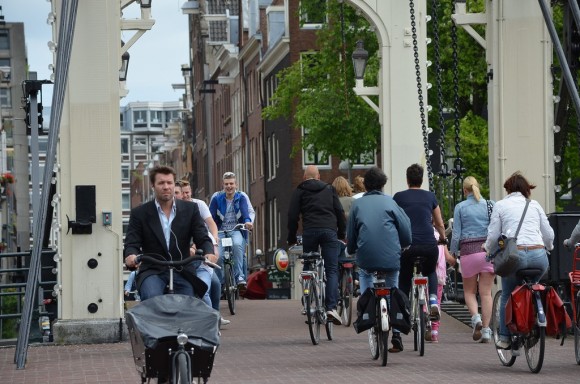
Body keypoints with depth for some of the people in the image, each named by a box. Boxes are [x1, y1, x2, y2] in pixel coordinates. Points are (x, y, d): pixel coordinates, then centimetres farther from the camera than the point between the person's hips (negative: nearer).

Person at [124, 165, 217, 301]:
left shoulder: (190, 209, 9)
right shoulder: (139, 213, 6)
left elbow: (202, 238, 4)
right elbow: (132, 243, 0)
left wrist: (209, 253, -20)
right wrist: (131, 255, -25)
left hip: (183, 271, 2)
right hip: (152, 271, -2)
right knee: (152, 299, -31)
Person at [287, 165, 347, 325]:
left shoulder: (300, 191, 13)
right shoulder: (329, 189, 19)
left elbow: (293, 215, 6)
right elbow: (340, 212, 15)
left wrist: (291, 238, 14)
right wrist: (342, 234, 23)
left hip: (309, 232, -1)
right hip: (329, 231, 1)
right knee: (332, 270, -3)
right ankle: (331, 307, -18)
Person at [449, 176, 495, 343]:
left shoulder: (460, 207, 1)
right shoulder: (490, 205, 5)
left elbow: (456, 234, 0)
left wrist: (453, 253, 11)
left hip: (468, 251, -2)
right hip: (489, 249, 2)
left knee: (469, 291, 12)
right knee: (486, 292, 5)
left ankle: (475, 317, -14)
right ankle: (486, 329, -1)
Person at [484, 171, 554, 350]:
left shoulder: (500, 205, 11)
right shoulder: (535, 205, 19)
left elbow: (493, 235, 8)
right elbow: (548, 234, 19)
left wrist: (488, 250, 29)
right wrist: (548, 248, 40)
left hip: (515, 255, -2)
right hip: (538, 255, 2)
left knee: (507, 295, 16)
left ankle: (505, 338, 13)